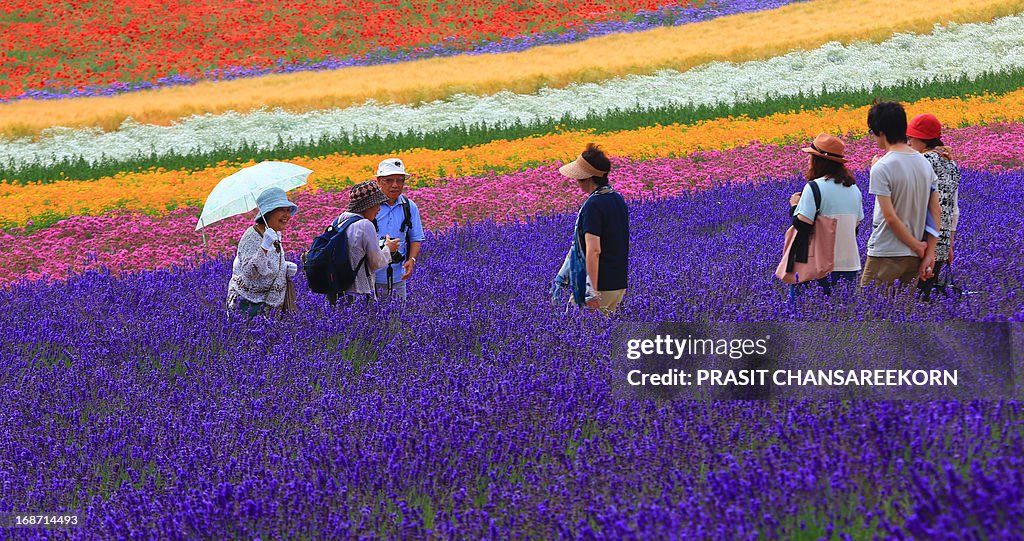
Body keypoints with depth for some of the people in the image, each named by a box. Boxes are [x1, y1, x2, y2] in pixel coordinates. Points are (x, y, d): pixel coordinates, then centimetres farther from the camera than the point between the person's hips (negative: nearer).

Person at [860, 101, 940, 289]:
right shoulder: (925, 164, 7)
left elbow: (890, 217, -17)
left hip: (885, 255, -7)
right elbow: (935, 215, 6)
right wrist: (929, 254, 5)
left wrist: (917, 247, -7)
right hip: (913, 258, 7)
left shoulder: (881, 169, -15)